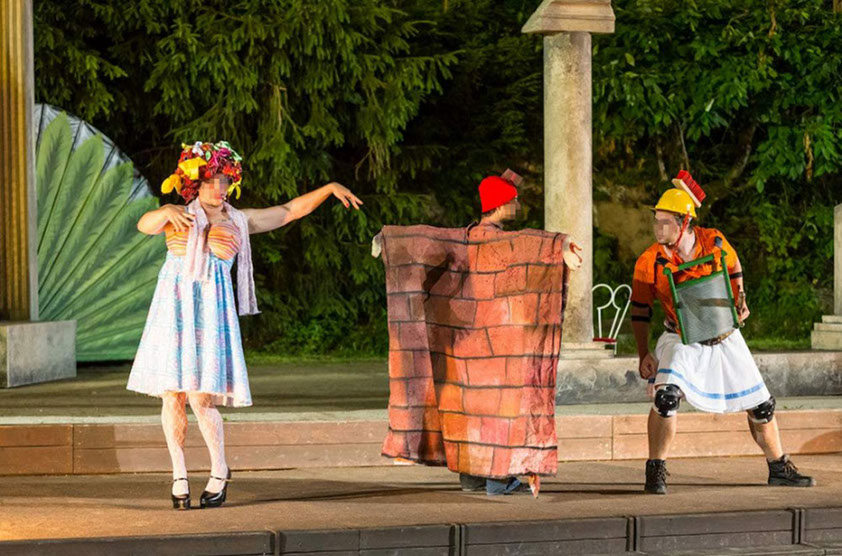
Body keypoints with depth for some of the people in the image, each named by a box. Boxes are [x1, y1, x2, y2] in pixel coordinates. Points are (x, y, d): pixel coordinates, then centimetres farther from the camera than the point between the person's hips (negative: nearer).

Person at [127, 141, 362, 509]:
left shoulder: (239, 221, 14)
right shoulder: (179, 216, 12)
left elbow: (292, 210, 19)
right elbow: (145, 225, -8)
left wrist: (330, 188, 11)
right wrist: (167, 212, -29)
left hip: (211, 312, -1)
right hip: (174, 308, 1)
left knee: (201, 397, -10)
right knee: (172, 395, 0)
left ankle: (219, 469, 9)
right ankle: (179, 473, 13)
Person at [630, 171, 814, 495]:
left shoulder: (714, 241, -12)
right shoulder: (650, 262, -16)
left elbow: (734, 267, 10)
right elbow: (640, 311, -7)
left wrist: (739, 300, -5)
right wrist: (644, 355, -15)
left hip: (724, 338, 3)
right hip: (681, 341, -2)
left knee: (760, 404, 7)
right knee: (666, 395, -27)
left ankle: (779, 469, 26)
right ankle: (656, 473, -14)